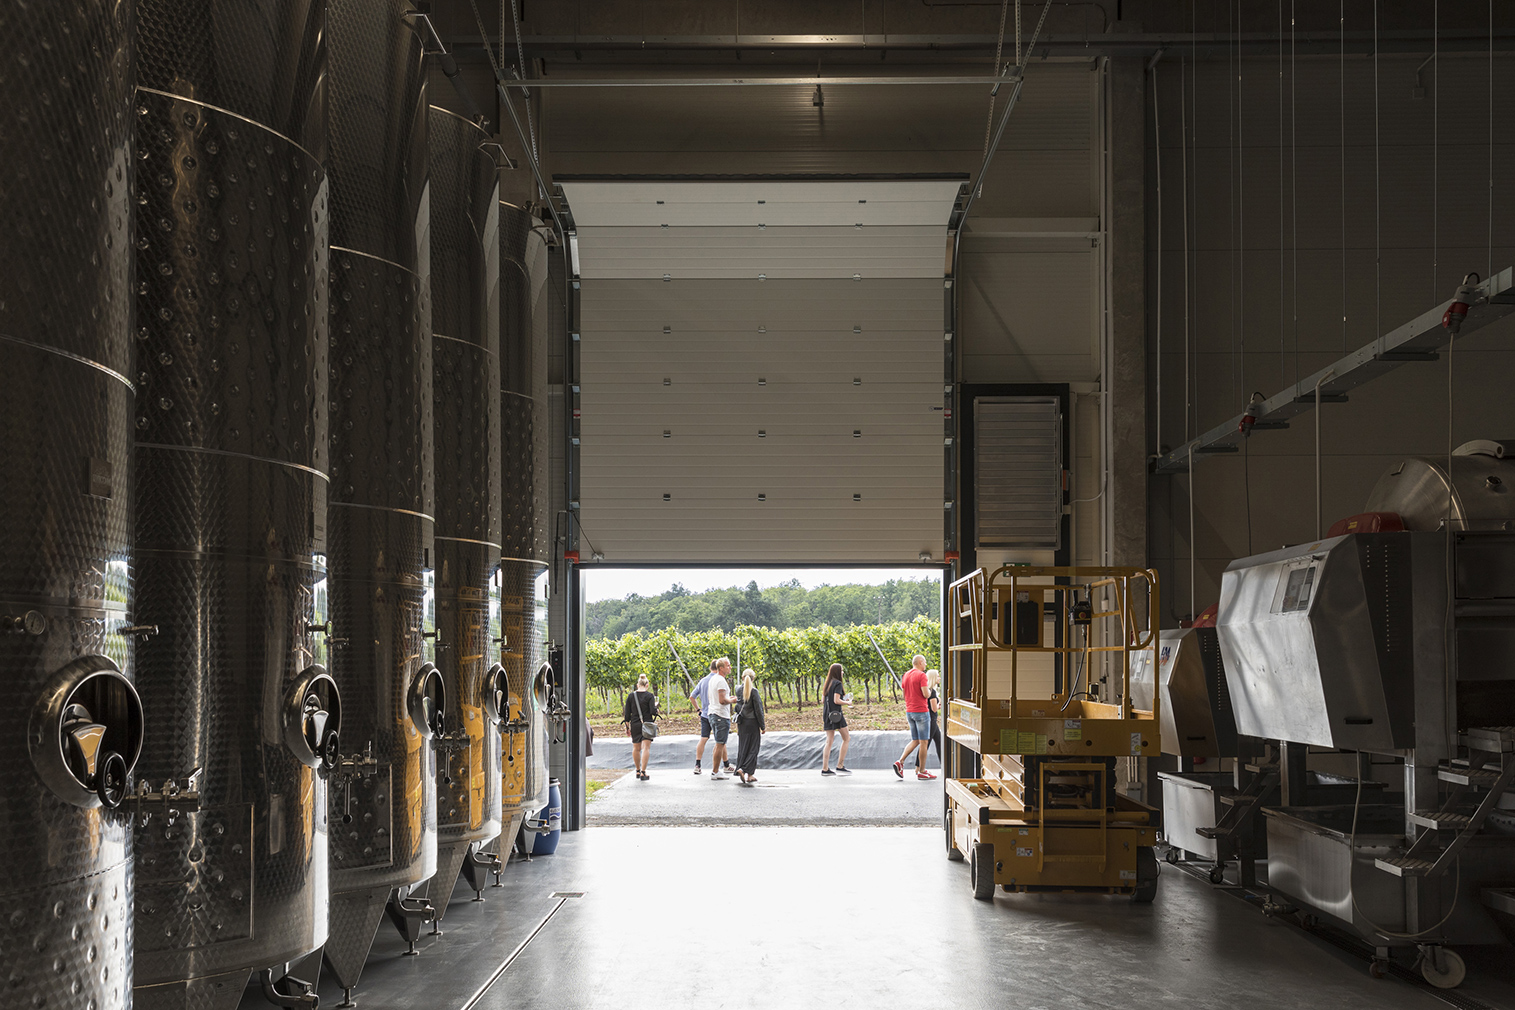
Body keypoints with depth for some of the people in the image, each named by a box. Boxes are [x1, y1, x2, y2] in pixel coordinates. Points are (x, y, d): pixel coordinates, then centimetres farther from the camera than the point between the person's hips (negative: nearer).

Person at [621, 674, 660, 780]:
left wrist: (628, 727, 10)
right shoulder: (649, 696, -7)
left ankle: (638, 771, 29)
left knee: (636, 748, 17)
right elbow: (653, 711, -16)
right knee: (646, 748, -2)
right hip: (647, 724, -3)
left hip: (634, 725, 3)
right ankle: (643, 773, -11)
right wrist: (656, 707, 6)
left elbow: (627, 714, 3)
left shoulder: (631, 696, 3)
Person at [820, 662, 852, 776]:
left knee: (829, 741, 7)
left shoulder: (827, 684, 14)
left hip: (827, 714, 8)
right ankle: (840, 766, 1)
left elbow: (823, 700, 15)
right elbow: (836, 700, -18)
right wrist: (848, 703, -2)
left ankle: (825, 768, 1)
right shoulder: (838, 683, -10)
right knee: (846, 739, 4)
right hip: (836, 713, -8)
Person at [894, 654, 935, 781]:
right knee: (924, 742, 0)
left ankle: (900, 762, 0)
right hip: (921, 711, -8)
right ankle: (922, 771, 3)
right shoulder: (921, 675, -13)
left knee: (915, 741, 15)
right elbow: (926, 694, -19)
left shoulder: (906, 675, 11)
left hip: (909, 711, 8)